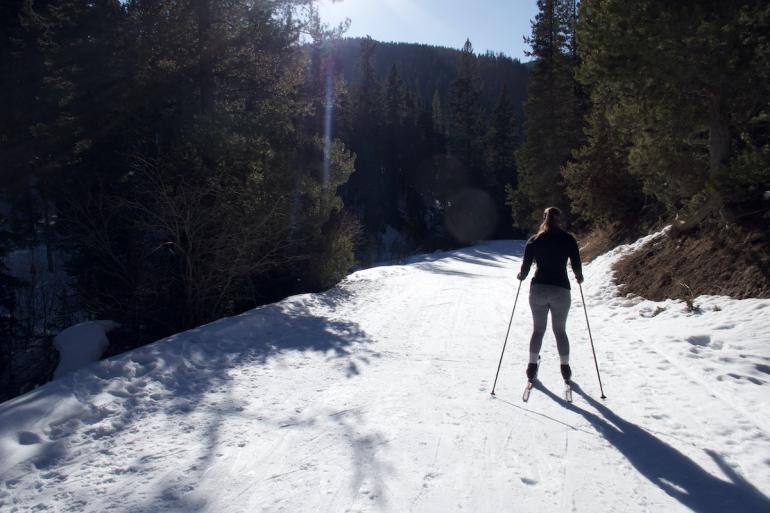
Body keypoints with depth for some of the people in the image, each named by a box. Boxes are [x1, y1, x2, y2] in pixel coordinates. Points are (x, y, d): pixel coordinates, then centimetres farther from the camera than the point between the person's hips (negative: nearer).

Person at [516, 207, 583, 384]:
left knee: (538, 329, 12)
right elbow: (576, 264, -2)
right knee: (560, 330, 12)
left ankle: (532, 367, 10)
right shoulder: (568, 239, 0)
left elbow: (525, 267, 2)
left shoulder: (533, 241, 3)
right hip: (561, 290, -1)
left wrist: (521, 276, 23)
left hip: (538, 289, 1)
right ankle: (565, 369, 14)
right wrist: (579, 277, 19)